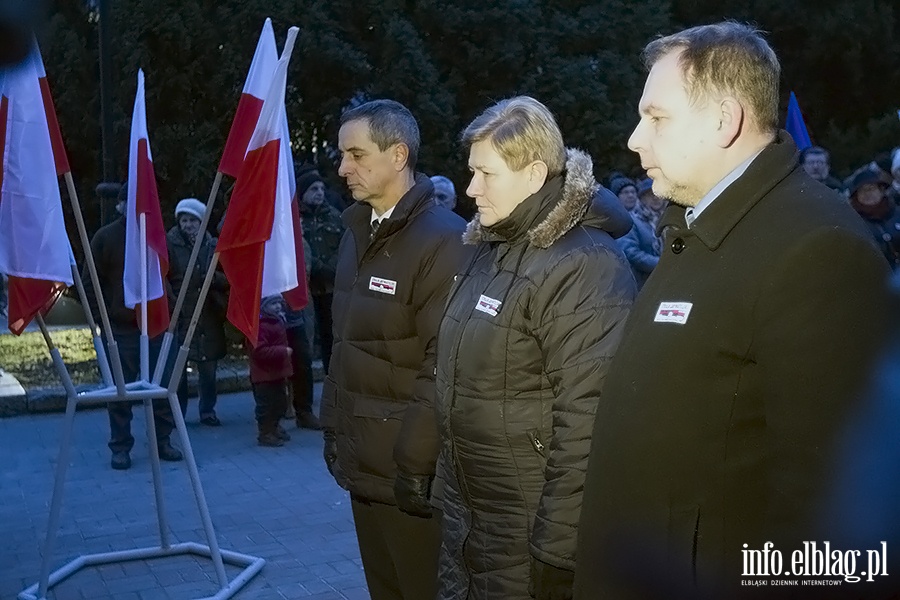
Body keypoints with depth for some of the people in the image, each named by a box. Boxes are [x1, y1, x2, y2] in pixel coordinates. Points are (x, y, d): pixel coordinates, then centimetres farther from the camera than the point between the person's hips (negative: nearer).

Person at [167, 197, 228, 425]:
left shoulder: (213, 245, 6)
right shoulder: (170, 244, -3)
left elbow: (228, 279, 8)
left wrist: (215, 277, -11)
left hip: (209, 315, 3)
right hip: (179, 315, -3)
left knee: (208, 366, 9)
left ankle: (207, 410, 23)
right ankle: (176, 413, 9)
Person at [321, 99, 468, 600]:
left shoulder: (444, 239, -16)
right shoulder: (358, 233, 12)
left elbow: (442, 366, -19)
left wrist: (417, 464, -19)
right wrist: (333, 426, 14)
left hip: (409, 469, -7)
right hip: (363, 462, 8)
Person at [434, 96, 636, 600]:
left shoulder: (584, 266, -20)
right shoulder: (495, 249, 8)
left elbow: (586, 424, -23)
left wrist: (557, 553, -21)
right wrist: (450, 495, 18)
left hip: (527, 533, -8)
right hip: (467, 515, 8)